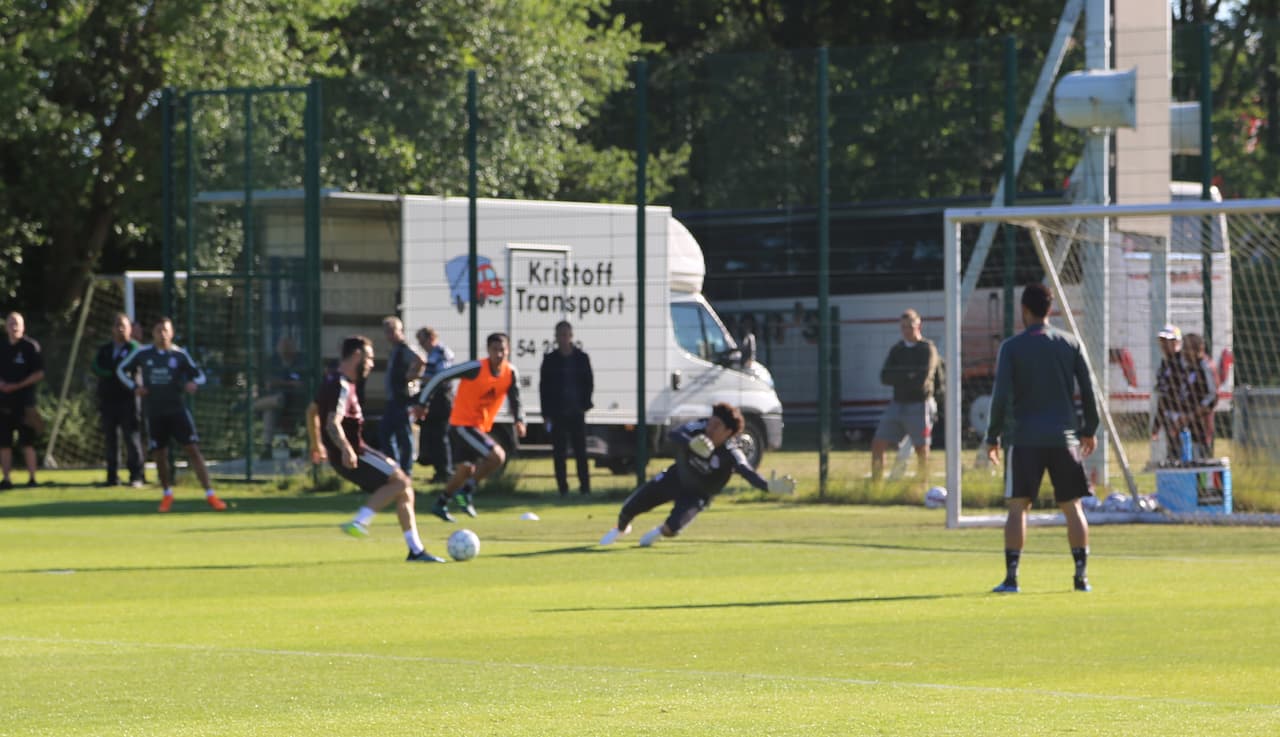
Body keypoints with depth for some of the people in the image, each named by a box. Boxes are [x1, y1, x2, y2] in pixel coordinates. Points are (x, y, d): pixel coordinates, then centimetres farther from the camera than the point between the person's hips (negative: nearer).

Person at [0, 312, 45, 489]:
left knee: (27, 442, -5)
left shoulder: (30, 346, -1)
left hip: (25, 401, -4)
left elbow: (39, 374, -5)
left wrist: (18, 385, -14)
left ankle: (32, 478, -1)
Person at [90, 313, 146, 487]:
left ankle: (137, 476, -8)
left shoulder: (133, 347, 3)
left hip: (127, 399, -5)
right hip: (107, 399, 5)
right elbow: (94, 367, 1)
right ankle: (112, 476, 11)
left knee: (132, 438, -9)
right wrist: (113, 374, -11)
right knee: (110, 440, 6)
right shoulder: (104, 349, 17)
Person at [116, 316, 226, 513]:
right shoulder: (142, 353, 1)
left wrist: (194, 383, -17)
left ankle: (210, 495, -10)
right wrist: (134, 386, -4)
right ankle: (167, 495, 28)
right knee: (160, 455, 6)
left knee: (193, 450, -9)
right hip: (154, 413, 1)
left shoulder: (179, 354, 0)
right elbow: (122, 370, 13)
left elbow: (199, 375, 6)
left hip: (177, 409, -1)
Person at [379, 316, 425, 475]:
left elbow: (419, 362, -33)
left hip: (404, 397, -10)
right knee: (385, 432, 12)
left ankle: (406, 471, 0)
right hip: (394, 398, 10)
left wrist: (410, 378, -23)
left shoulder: (405, 349, -14)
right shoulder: (395, 350, 16)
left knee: (404, 435, -5)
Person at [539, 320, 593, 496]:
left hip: (576, 411, 0)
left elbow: (589, 383, 8)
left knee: (580, 450, 1)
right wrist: (547, 412, -3)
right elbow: (544, 387, 4)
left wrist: (584, 405, -5)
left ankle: (585, 486, 4)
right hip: (557, 413, 0)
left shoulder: (582, 358, 6)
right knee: (559, 452, 0)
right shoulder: (550, 360, 5)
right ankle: (563, 487, 3)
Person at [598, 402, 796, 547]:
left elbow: (749, 474, -50)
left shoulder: (731, 455, -34)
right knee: (628, 509, 5)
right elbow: (673, 435, -42)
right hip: (675, 477, 3)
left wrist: (770, 486, -70)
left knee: (672, 528, -24)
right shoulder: (698, 429, -26)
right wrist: (691, 444, -63)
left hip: (696, 495, -3)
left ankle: (659, 532, 17)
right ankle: (621, 528, 43)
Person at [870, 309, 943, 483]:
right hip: (897, 404, 5)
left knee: (921, 449, 0)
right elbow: (885, 377, 0)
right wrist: (909, 377, -12)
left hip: (919, 405, -5)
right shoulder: (897, 350, 11)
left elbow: (922, 380, -16)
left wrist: (899, 379, -6)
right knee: (878, 444, -2)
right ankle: (875, 485, 3)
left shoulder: (928, 349, -5)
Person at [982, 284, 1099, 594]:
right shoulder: (1070, 344, 6)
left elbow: (1001, 396, -6)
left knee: (1018, 506, 0)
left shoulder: (1012, 347, -2)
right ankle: (1082, 576, 6)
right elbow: (1088, 391, 6)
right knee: (1072, 506, 8)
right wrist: (1090, 430, 17)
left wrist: (993, 437, 1)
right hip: (1064, 437, 2)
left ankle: (1011, 576, -7)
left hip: (1024, 437, -2)